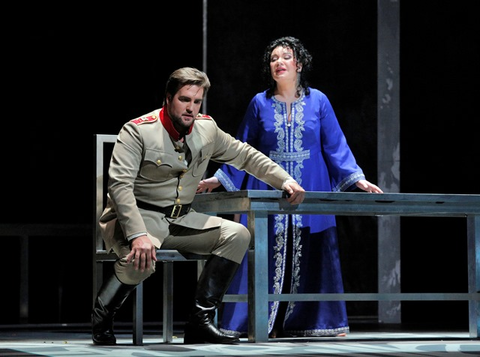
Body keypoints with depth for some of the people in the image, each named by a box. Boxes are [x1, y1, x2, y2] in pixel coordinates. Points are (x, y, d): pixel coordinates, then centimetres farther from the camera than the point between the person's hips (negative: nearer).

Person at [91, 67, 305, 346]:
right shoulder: (138, 131, -15)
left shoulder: (207, 129, 4)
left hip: (180, 219, 7)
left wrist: (285, 180, 5)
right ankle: (102, 318, -11)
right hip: (139, 216, -7)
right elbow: (120, 185, -24)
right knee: (142, 257, -38)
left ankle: (201, 322, -13)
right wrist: (138, 235, -37)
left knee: (238, 235, -11)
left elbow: (245, 155, 19)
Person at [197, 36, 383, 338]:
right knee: (269, 257, -4)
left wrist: (358, 179, -6)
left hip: (310, 195, 0)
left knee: (309, 258, 0)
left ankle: (314, 322, 6)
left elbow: (336, 146, 4)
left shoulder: (318, 101, 5)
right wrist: (217, 179, 3)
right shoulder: (260, 104, 6)